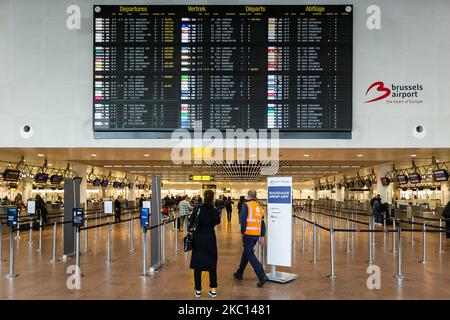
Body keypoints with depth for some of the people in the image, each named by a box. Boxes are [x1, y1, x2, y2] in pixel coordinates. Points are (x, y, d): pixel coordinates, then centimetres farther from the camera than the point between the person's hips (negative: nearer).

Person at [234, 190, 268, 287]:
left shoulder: (246, 205, -7)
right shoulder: (259, 207, 13)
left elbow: (243, 219, -15)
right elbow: (262, 223, 12)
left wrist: (242, 232, -5)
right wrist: (262, 236, 14)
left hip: (248, 234, -7)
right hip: (257, 234, 7)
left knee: (250, 255, -4)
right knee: (246, 253, 21)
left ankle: (262, 277, -14)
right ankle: (239, 273, 34)